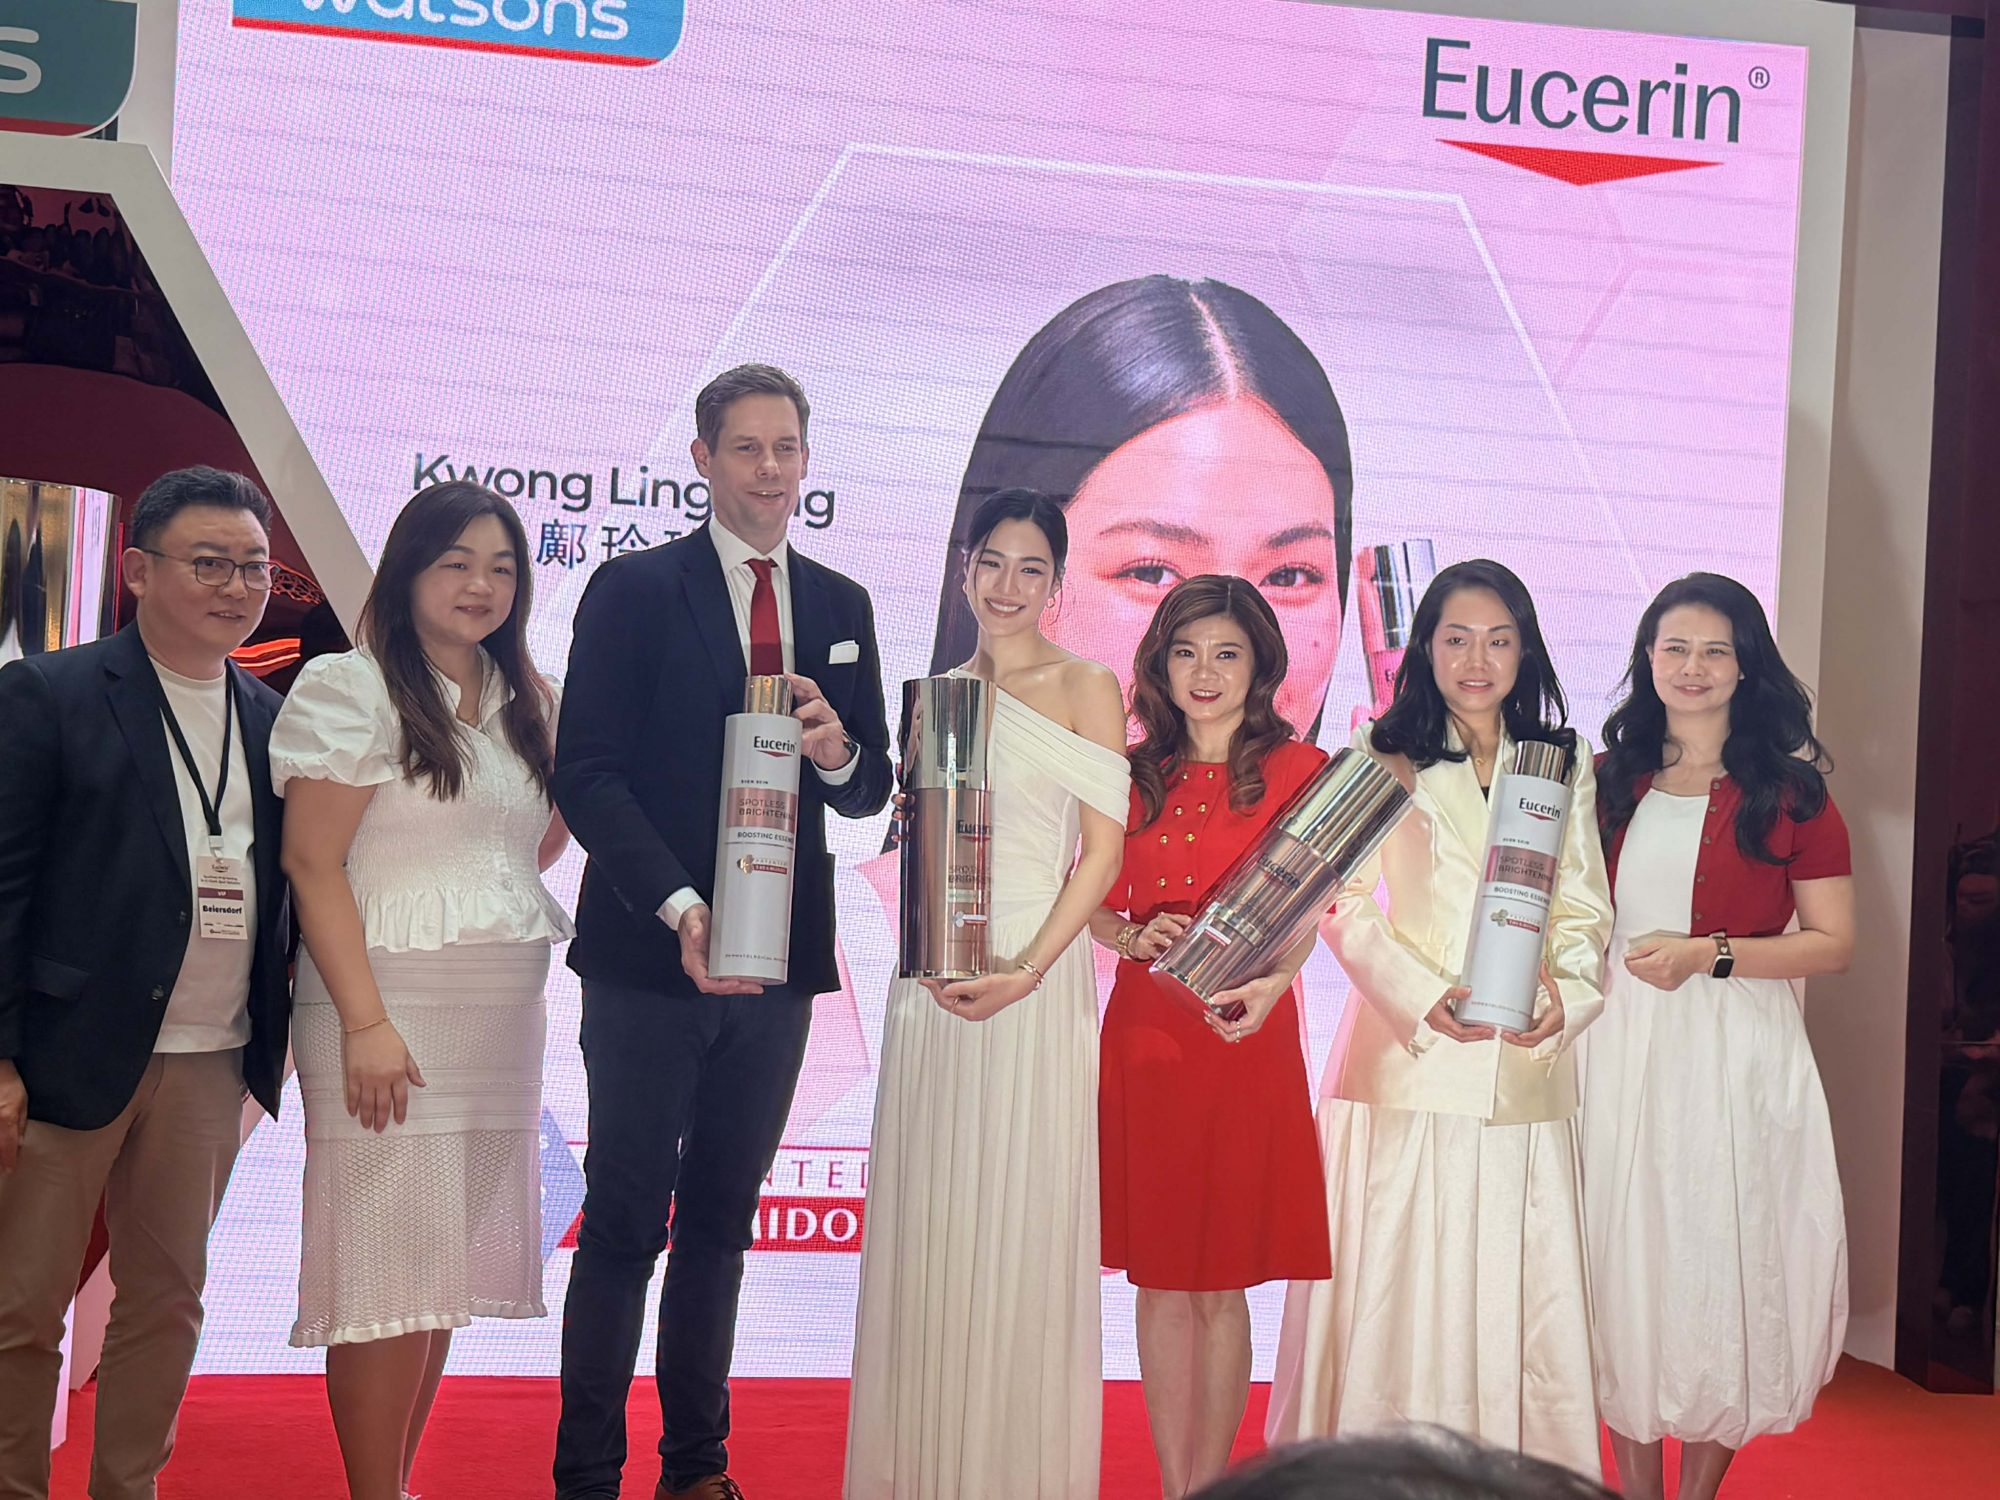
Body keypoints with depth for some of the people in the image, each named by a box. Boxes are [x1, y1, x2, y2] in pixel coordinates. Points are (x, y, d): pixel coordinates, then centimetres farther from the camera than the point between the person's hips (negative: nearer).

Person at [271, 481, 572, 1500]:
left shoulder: (525, 702, 15)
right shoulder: (352, 687, -4)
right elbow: (312, 862, -11)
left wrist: (579, 761, 9)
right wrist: (364, 1022, -18)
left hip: (502, 1014, 6)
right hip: (391, 1005, -6)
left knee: (449, 1262, 10)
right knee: (390, 1263, -5)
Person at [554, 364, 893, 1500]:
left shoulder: (842, 606, 11)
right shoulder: (633, 592, -2)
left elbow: (873, 788, 12)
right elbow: (586, 774, -9)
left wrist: (840, 753, -12)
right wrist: (680, 908, -19)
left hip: (780, 960, 4)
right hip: (651, 955, -4)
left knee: (722, 1221, 14)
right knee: (627, 1221, 0)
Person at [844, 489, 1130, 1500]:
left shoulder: (1085, 686, -1)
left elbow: (1105, 847, -6)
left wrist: (1027, 969, -15)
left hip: (1038, 976, -4)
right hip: (934, 981, 4)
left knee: (1024, 1221, 0)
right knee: (927, 1219, 8)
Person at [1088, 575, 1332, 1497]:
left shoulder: (1295, 769, 1)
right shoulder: (1134, 773, 9)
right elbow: (1095, 903, 12)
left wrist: (1272, 981, -22)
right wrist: (1132, 938, -10)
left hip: (1246, 1041, -3)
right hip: (1143, 1033, 3)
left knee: (1221, 1282, 3)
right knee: (1158, 1280, 7)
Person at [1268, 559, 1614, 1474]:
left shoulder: (1566, 763, 13)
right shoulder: (1385, 760, 5)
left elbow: (1584, 909, 9)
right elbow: (1347, 908, -1)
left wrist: (1566, 995, -11)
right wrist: (1424, 999, -16)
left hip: (1525, 1072, 2)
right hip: (1409, 1061, -2)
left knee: (1517, 1288, 4)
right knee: (1398, 1286, 0)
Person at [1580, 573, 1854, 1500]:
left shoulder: (1788, 791, 0)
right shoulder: (1609, 783, 9)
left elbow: (1833, 943, -3)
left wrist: (1710, 953, -15)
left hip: (1736, 1060, -3)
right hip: (1619, 1050, 3)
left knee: (1724, 1266, 3)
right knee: (1624, 1267, 7)